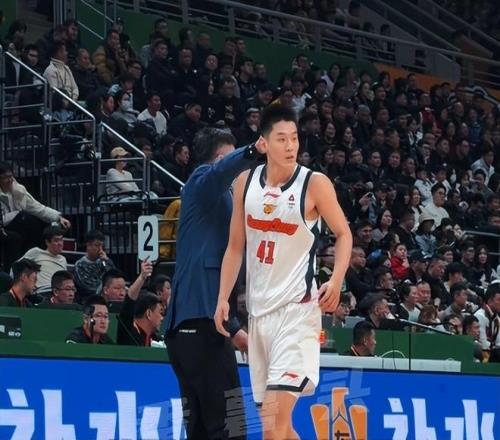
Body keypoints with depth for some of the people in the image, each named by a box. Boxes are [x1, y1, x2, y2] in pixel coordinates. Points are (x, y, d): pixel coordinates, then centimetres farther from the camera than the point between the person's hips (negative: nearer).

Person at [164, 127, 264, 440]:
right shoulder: (204, 180, 2)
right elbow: (224, 169, -24)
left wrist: (233, 329, 37)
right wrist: (252, 152, -45)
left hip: (183, 325, 10)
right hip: (202, 322, -10)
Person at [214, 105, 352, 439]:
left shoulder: (315, 184, -8)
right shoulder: (246, 183, 6)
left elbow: (344, 234, 2)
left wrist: (337, 280, -14)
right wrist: (223, 298, 6)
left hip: (298, 308, -6)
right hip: (259, 309, 6)